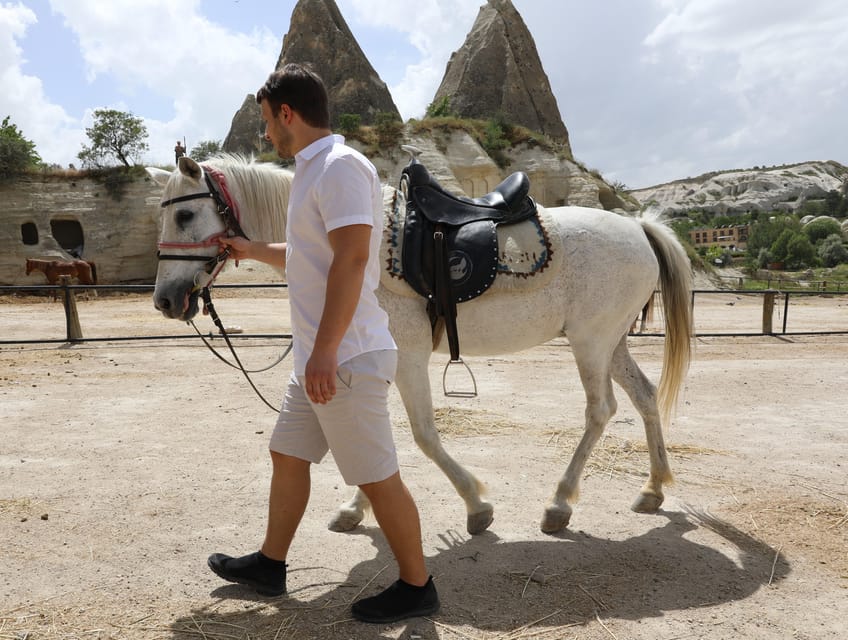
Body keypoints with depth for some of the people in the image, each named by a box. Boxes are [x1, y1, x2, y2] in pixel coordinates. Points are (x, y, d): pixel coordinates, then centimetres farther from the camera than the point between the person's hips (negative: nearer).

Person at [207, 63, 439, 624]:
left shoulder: (340, 165, -15)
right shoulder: (314, 170, 17)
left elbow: (350, 259, -25)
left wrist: (325, 352, -28)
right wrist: (253, 251, 33)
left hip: (347, 359, -11)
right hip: (319, 359, 11)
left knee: (378, 476, 1)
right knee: (287, 454, 20)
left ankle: (416, 587, 19)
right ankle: (270, 564, 37)